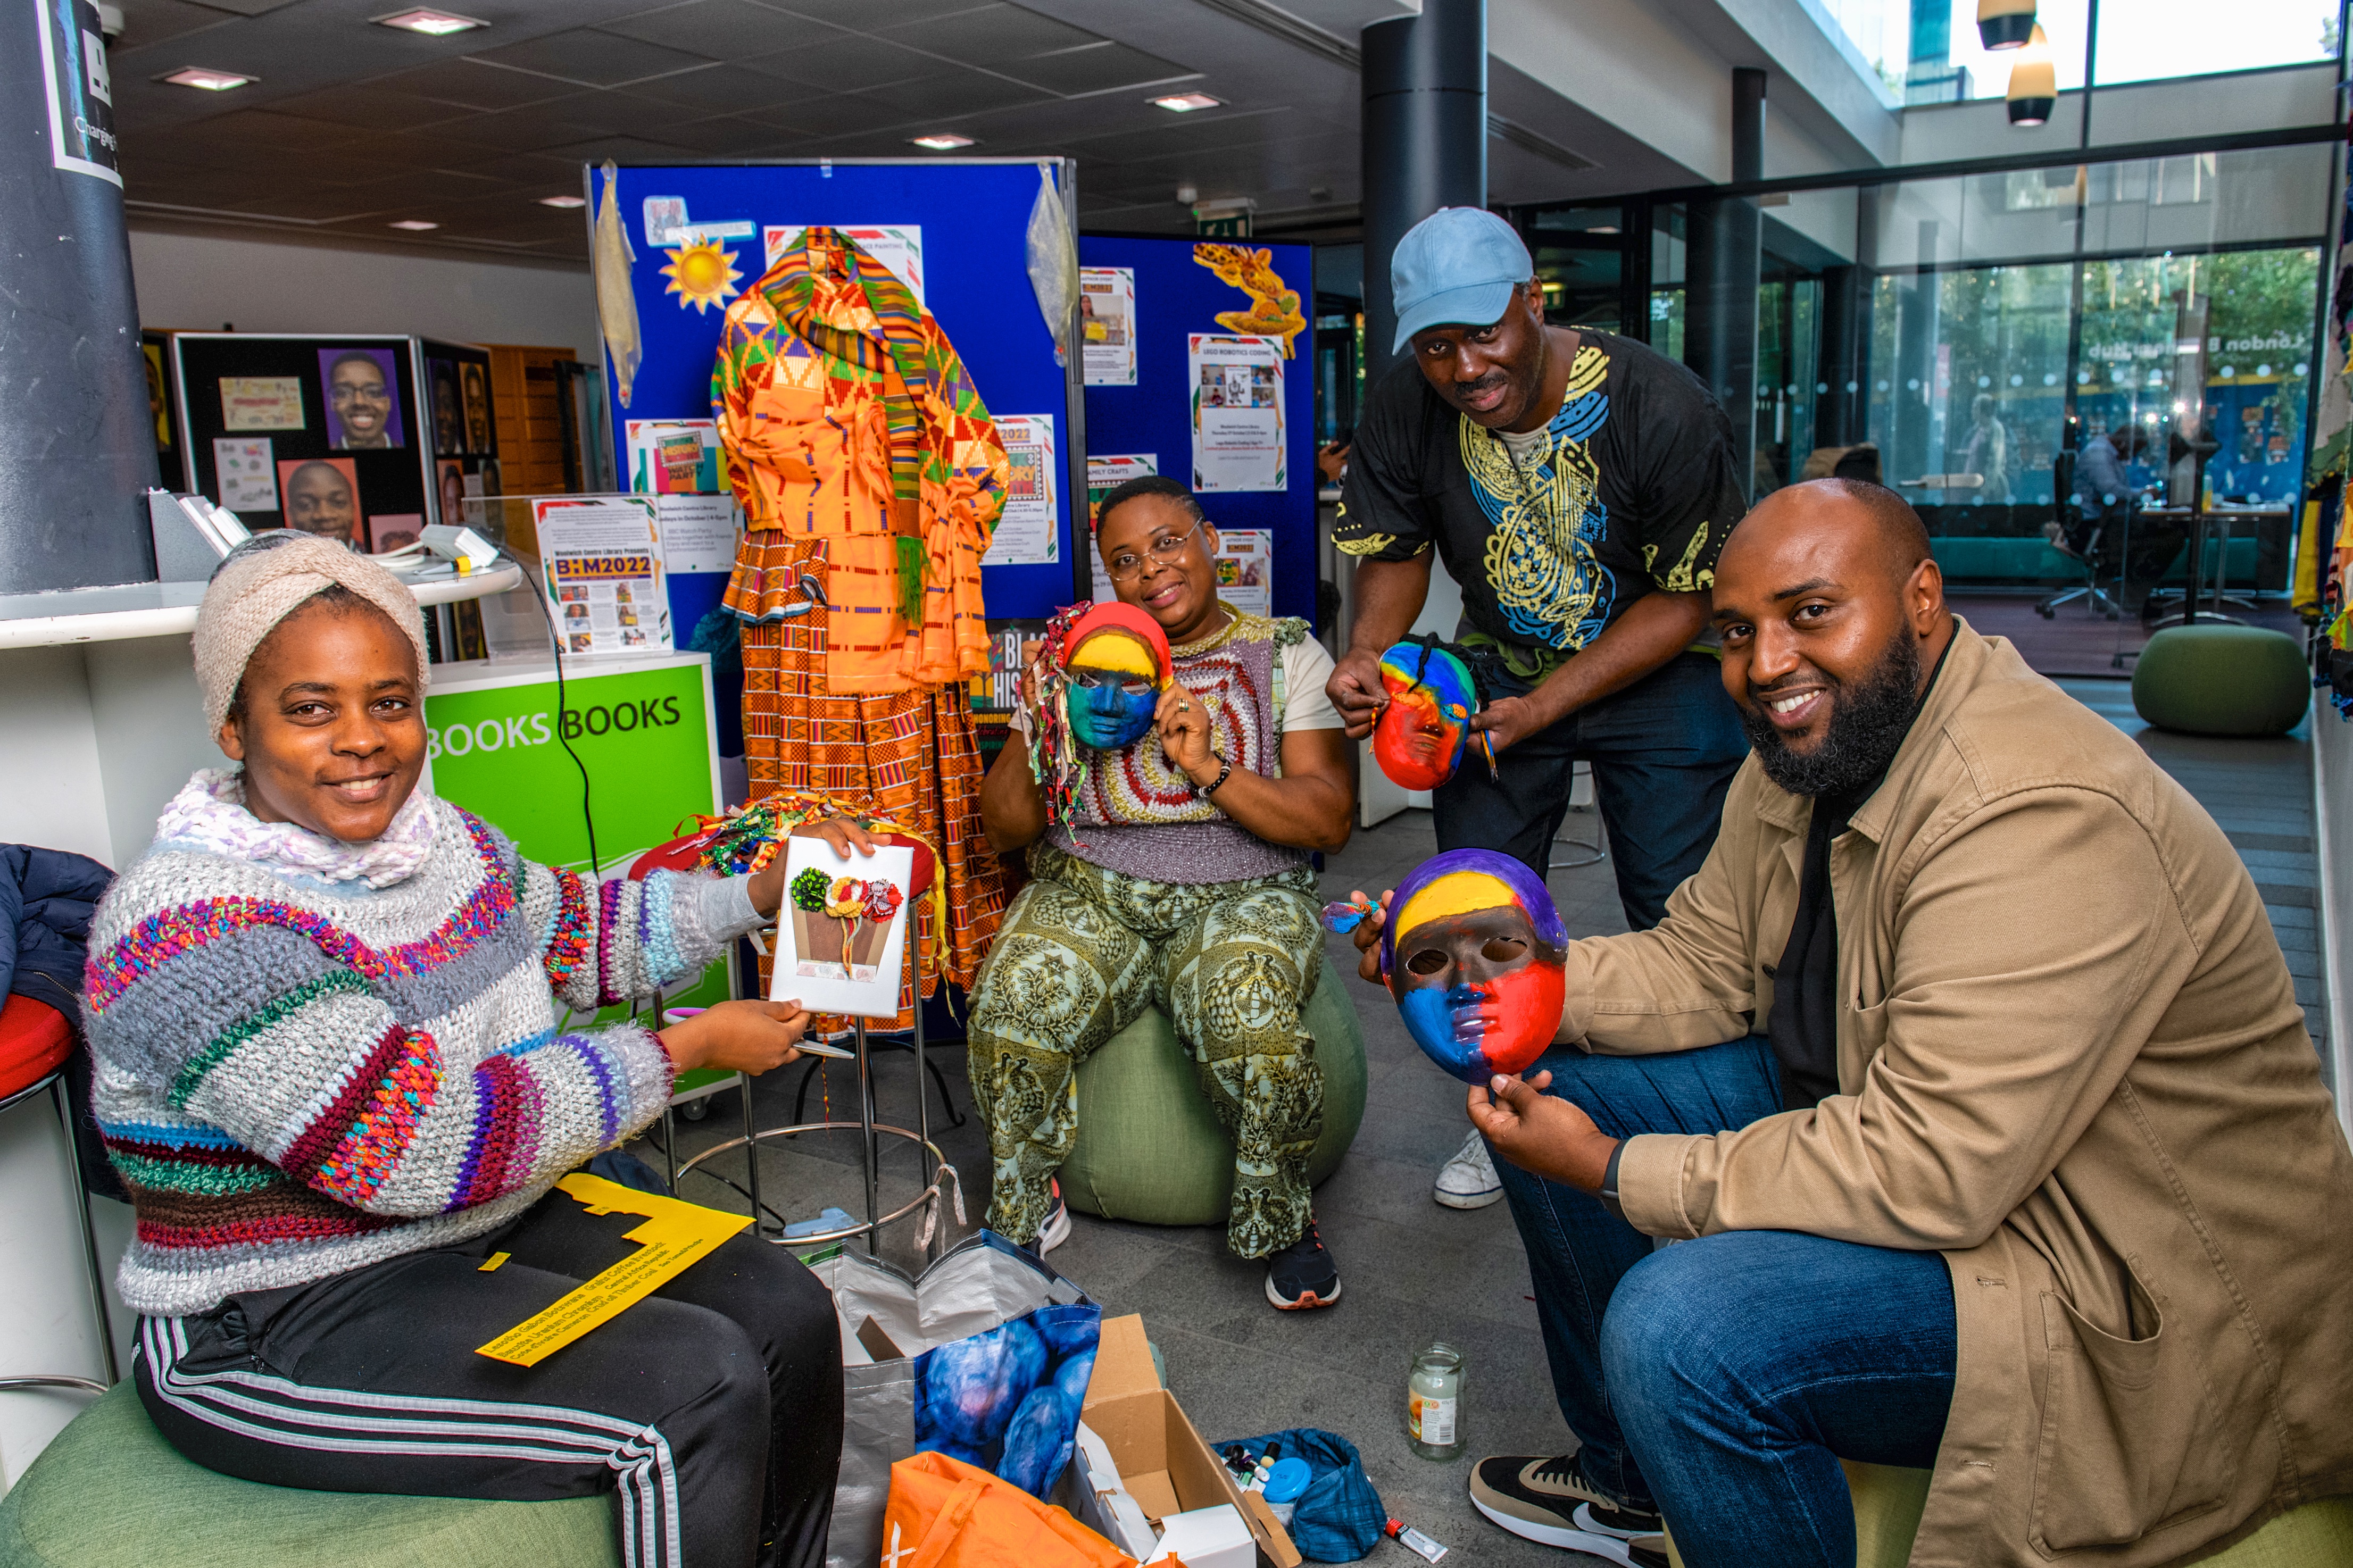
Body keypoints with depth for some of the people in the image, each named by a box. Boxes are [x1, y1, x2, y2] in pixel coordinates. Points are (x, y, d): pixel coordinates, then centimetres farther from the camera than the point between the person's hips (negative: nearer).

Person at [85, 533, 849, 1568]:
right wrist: (686, 1049, -21)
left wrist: (756, 896, 6)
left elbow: (573, 931, 19)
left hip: (497, 1223, 8)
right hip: (284, 1327, -8)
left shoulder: (436, 836, 2)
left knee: (787, 1313, -2)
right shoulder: (193, 929, -24)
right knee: (697, 1389, -21)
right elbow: (424, 1150, -28)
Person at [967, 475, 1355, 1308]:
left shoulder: (1286, 655, 6)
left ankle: (1282, 1222, -4)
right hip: (1088, 890, 2)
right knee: (1011, 1011, -27)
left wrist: (1209, 768, -16)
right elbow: (1003, 829, 9)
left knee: (1251, 1023, -33)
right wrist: (1044, 742, -11)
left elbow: (1329, 820, -4)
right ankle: (1024, 1216, 1)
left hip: (1242, 894, -2)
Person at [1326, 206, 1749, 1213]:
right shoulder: (1406, 410, -15)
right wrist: (1368, 654, -22)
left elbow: (1688, 599, -20)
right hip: (1501, 664, 4)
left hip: (1660, 674, -3)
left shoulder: (1662, 410, -26)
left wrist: (1544, 706, -28)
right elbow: (1395, 552, -1)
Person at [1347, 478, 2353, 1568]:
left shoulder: (2038, 823, -30)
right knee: (1549, 1081, 6)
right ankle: (1628, 1476, 25)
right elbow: (1702, 968, 4)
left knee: (1678, 1328, -31)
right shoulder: (1807, 754, 0)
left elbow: (1927, 1173, -33)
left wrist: (1617, 1172, -25)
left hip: (2129, 1287, -9)